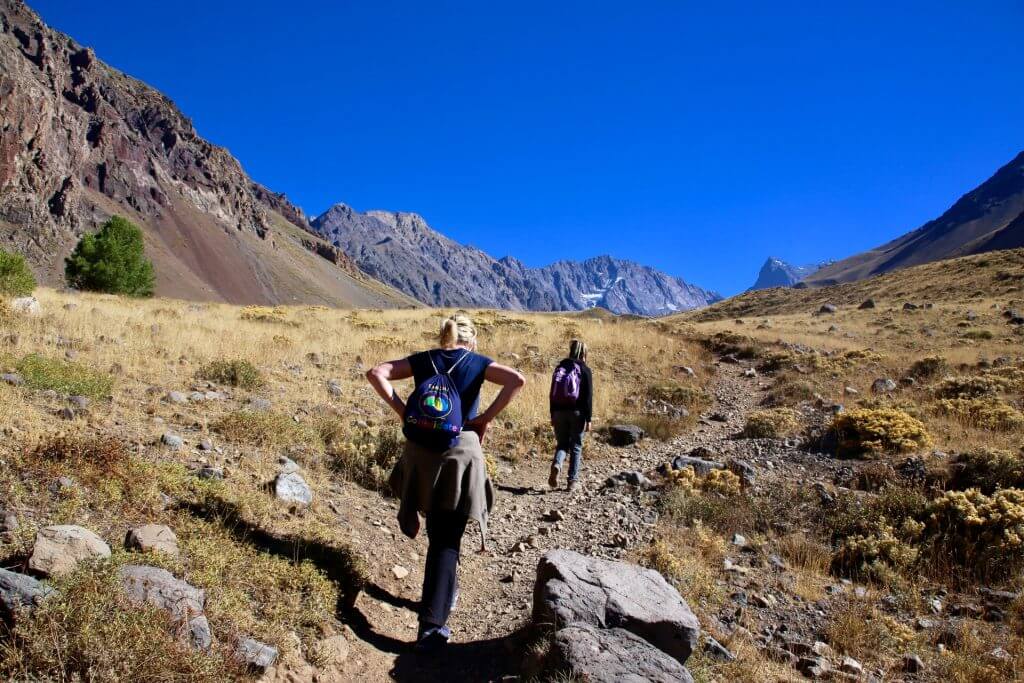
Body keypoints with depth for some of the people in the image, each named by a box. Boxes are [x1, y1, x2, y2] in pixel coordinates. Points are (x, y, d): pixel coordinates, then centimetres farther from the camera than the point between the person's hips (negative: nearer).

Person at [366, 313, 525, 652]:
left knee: (438, 530, 23)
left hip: (421, 451, 3)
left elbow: (375, 374, 1)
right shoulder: (477, 363, 2)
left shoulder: (423, 359, 9)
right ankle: (432, 624, -5)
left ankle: (446, 590, 40)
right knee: (447, 538, 1)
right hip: (461, 451, -3)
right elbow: (518, 380, -13)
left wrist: (401, 409, -1)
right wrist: (486, 418, -9)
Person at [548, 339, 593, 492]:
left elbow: (553, 393, 6)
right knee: (576, 446, 9)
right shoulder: (585, 370, -5)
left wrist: (552, 416, 12)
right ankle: (573, 480, 10)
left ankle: (556, 465, -15)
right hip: (577, 412, -3)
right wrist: (588, 419, -6)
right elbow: (588, 396, -9)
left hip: (559, 412, 3)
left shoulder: (559, 368, 6)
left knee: (562, 444, 14)